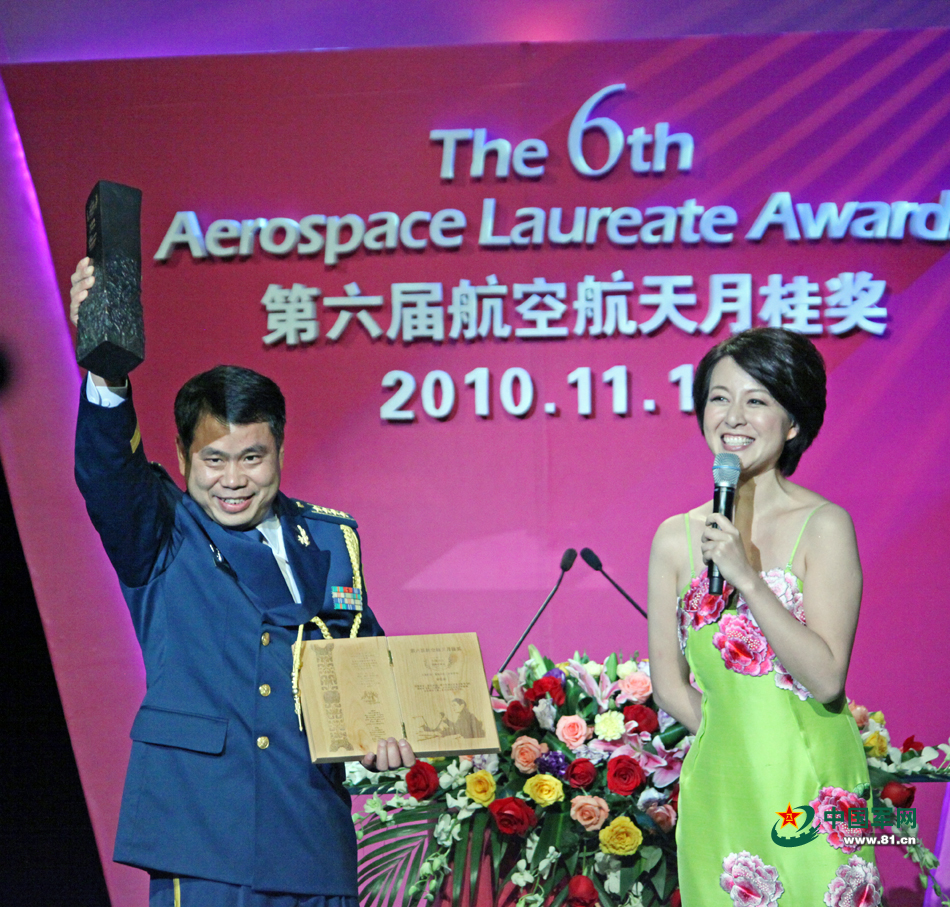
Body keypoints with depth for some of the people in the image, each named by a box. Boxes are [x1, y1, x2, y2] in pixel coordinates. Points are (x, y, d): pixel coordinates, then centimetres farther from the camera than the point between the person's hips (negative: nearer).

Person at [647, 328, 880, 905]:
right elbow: (668, 683, 7)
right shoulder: (676, 538, 3)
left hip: (810, 787, -3)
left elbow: (826, 677, -14)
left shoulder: (824, 526, -8)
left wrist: (748, 578, -20)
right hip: (718, 787, 3)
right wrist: (735, 738, -6)